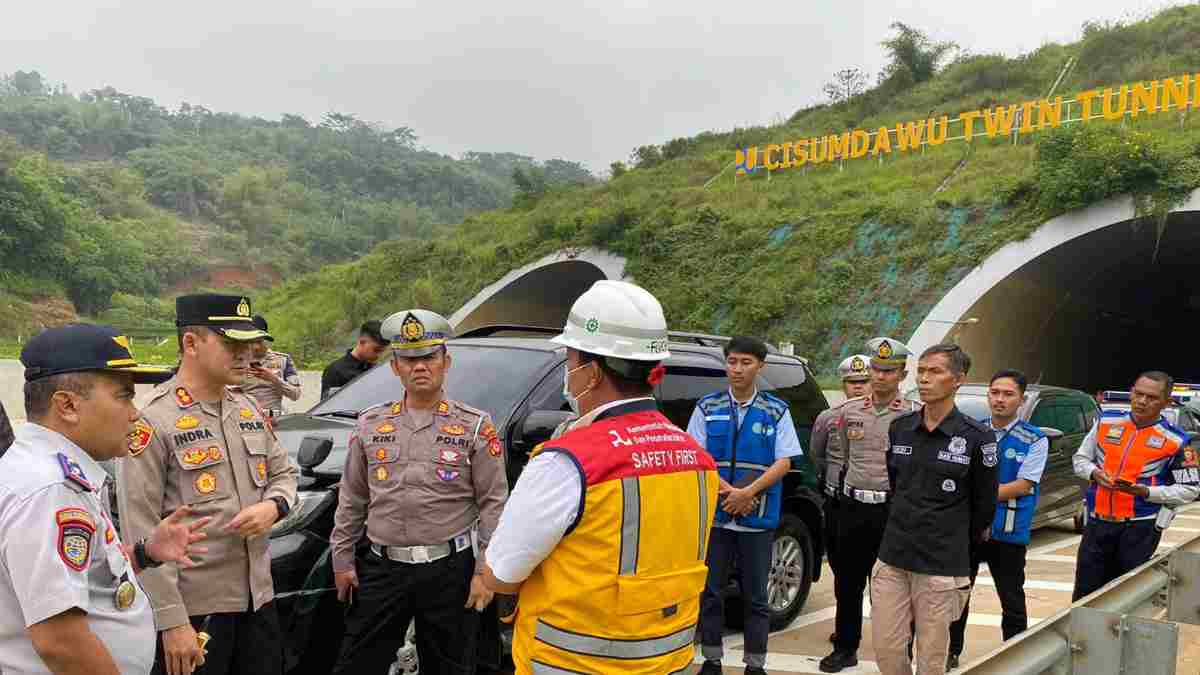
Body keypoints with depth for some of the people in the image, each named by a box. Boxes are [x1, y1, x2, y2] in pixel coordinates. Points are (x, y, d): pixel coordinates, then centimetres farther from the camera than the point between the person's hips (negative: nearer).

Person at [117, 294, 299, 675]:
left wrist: (273, 506, -6)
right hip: (194, 608, -7)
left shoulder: (249, 409, 9)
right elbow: (141, 534, -16)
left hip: (259, 597, 7)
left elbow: (283, 472, 18)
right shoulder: (153, 422, -14)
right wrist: (171, 621, -19)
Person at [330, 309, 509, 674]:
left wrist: (486, 571, -10)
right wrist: (342, 558, 9)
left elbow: (493, 504, -5)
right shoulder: (371, 425, 8)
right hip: (382, 568, 3)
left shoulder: (475, 426, -2)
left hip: (450, 570, -2)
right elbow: (351, 500, 13)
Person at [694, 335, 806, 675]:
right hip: (715, 513, 1)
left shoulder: (777, 410, 4)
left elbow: (784, 463, -3)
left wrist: (748, 493, -15)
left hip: (758, 518, -1)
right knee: (711, 591, 7)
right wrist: (727, 492, -13)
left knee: (755, 595, 6)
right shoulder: (707, 407, 4)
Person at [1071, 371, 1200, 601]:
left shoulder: (1175, 440, -6)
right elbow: (1080, 459, 12)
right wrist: (1095, 474, -10)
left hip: (1140, 527, -3)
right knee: (1085, 593, 6)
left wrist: (1146, 492, -16)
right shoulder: (1106, 421, 2)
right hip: (1098, 522, 3)